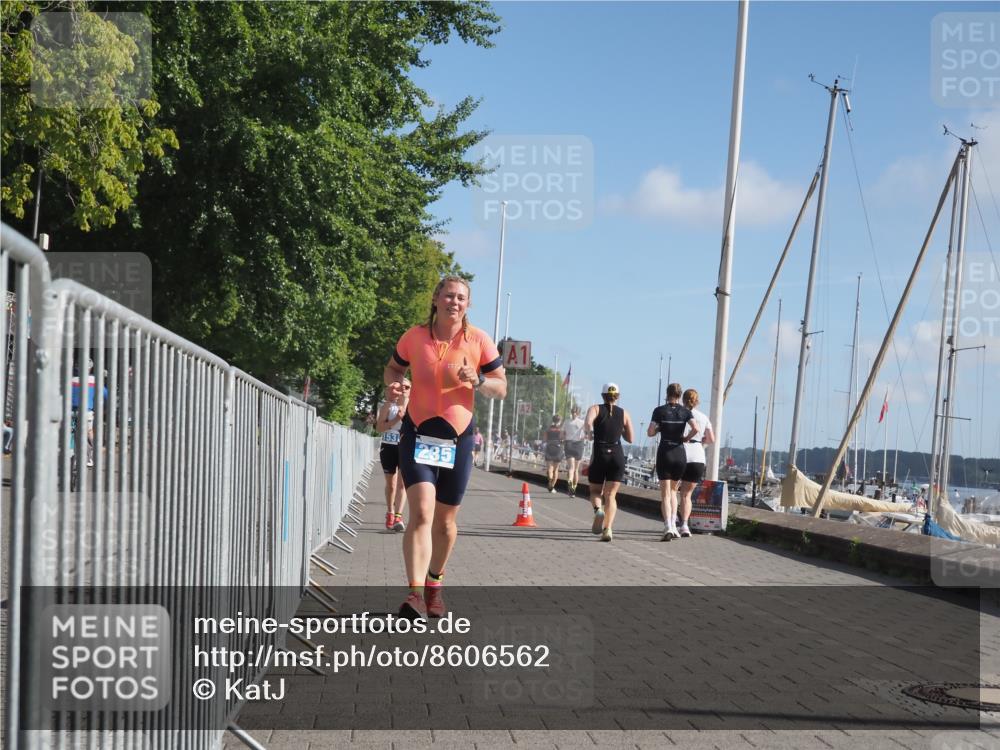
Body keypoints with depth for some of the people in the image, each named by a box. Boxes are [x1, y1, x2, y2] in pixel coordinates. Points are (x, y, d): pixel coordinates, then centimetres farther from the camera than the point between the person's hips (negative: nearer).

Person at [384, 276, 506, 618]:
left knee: (445, 521, 12)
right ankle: (415, 593, -24)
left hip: (458, 436, 2)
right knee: (421, 512, -20)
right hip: (417, 432, -2)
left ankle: (434, 584, 34)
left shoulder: (479, 341, -1)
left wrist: (477, 382, -17)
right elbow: (393, 368, 15)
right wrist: (393, 384, -8)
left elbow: (501, 387, 4)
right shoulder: (414, 337, -2)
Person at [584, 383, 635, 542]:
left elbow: (588, 423, -18)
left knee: (595, 491, 15)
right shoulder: (624, 413, 10)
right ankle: (608, 528, -15)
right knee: (611, 495, 4)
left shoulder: (595, 408, 4)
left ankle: (598, 510, -18)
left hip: (599, 455, -1)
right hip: (617, 456, 1)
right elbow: (630, 438, 11)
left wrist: (588, 432, 1)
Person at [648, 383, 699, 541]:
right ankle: (673, 525, 12)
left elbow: (650, 432, -6)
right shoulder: (685, 411, 2)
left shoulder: (659, 410, -2)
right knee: (673, 490, 20)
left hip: (664, 454, -2)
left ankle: (668, 527, -17)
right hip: (680, 454, 2)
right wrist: (686, 438, 5)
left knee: (665, 494, -2)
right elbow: (695, 429, -13)